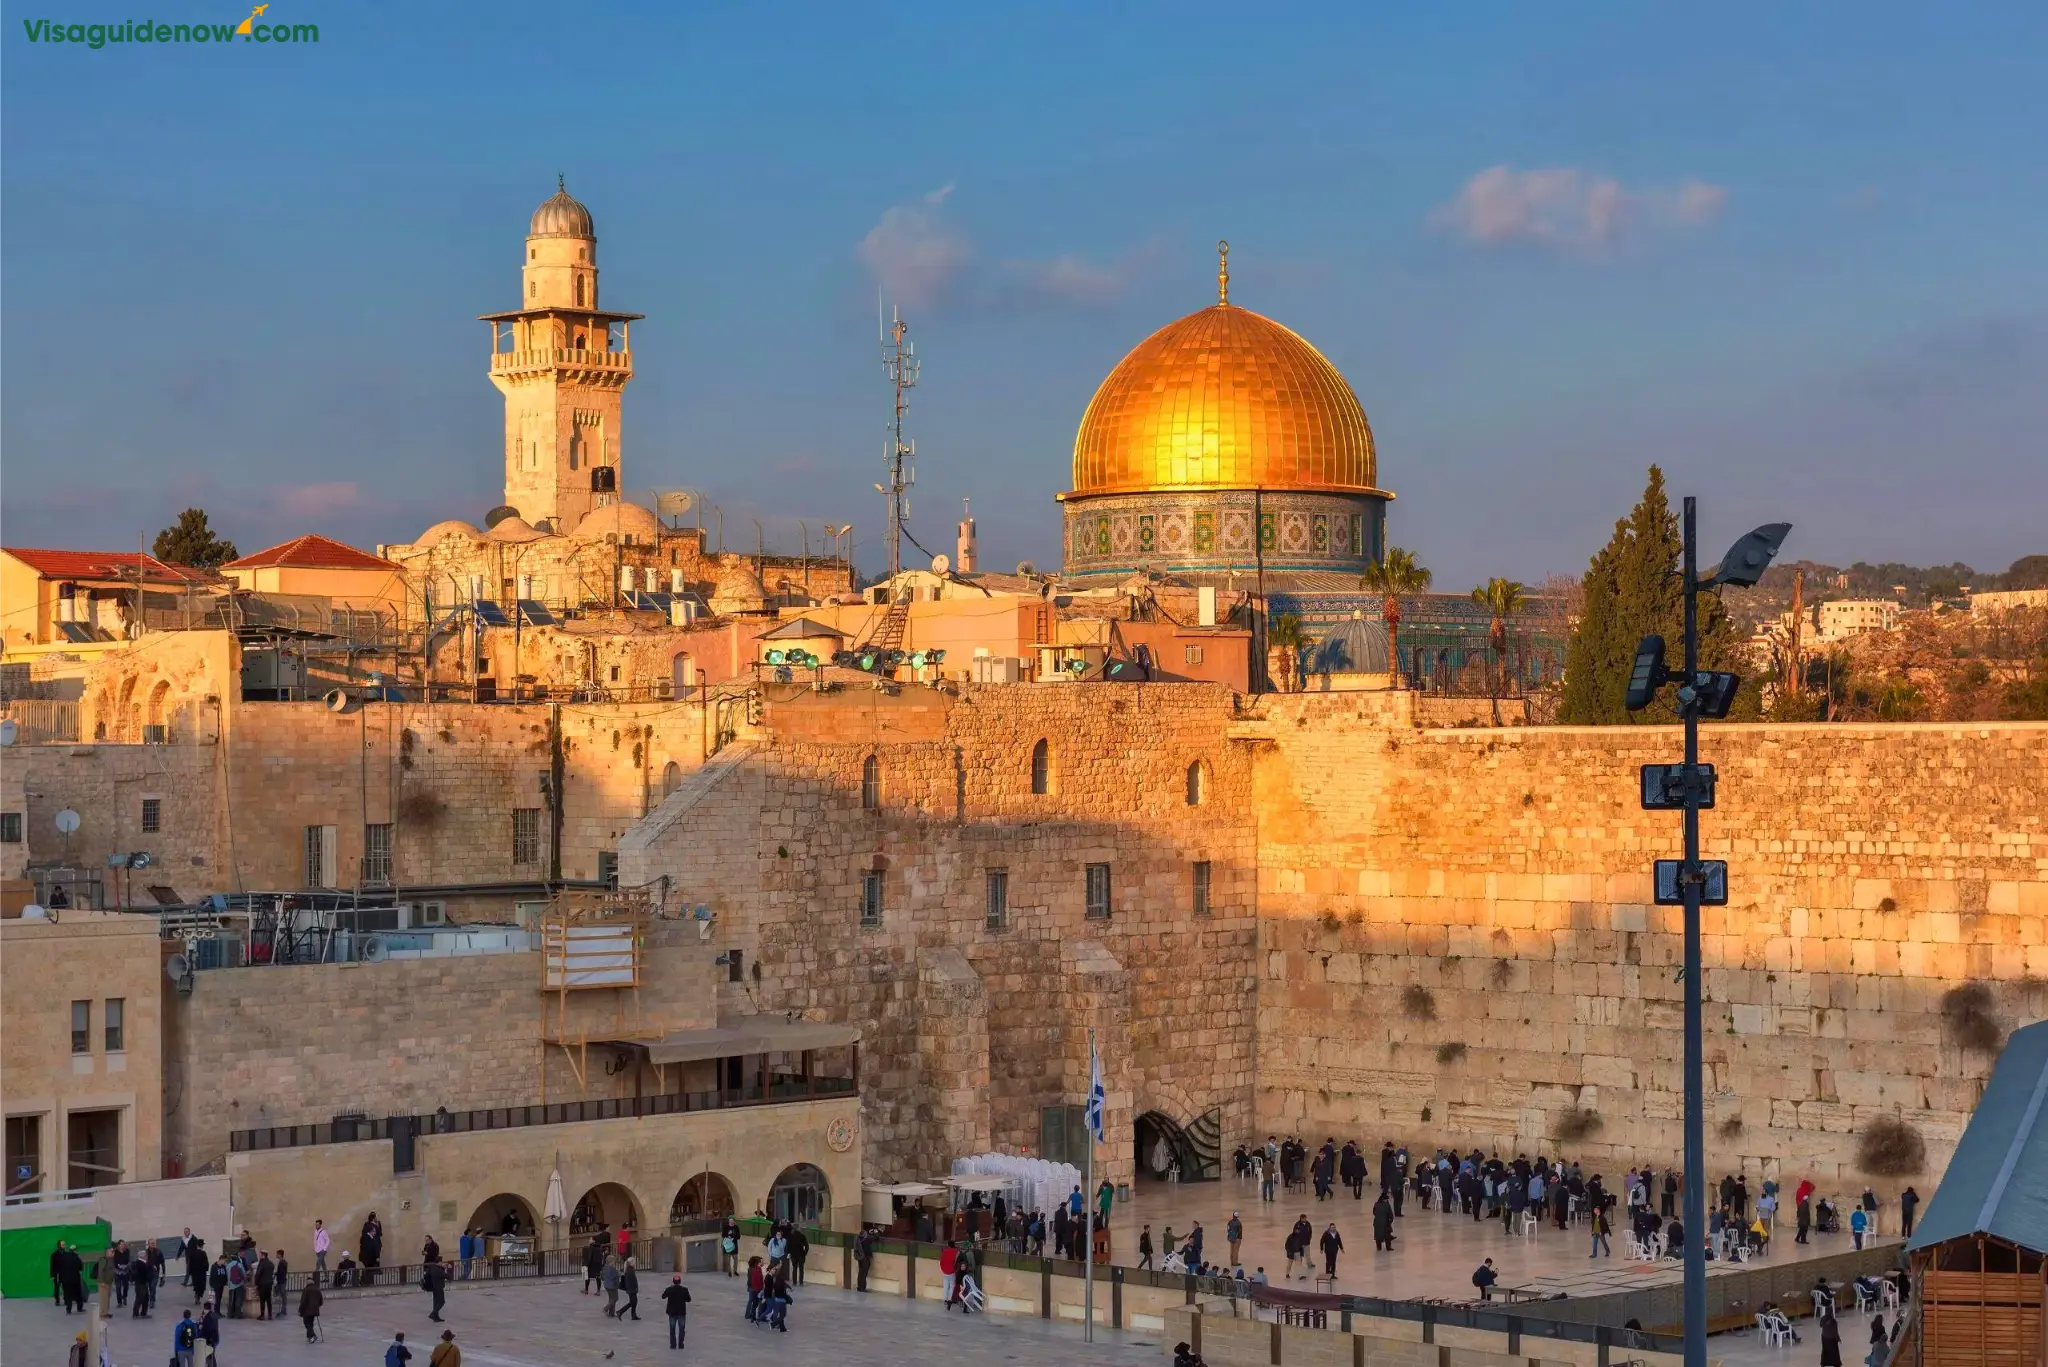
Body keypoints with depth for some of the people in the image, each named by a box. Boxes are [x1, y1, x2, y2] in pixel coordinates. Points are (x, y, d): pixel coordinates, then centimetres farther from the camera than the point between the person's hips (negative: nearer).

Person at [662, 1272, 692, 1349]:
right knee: (681, 1328, 9)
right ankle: (680, 1344, 8)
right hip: (682, 1312, 0)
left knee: (672, 1329, 10)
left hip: (672, 1312, 0)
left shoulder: (669, 1289, -10)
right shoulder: (684, 1290, -11)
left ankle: (673, 1344, 8)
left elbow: (663, 1297, 5)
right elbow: (688, 1300, -4)